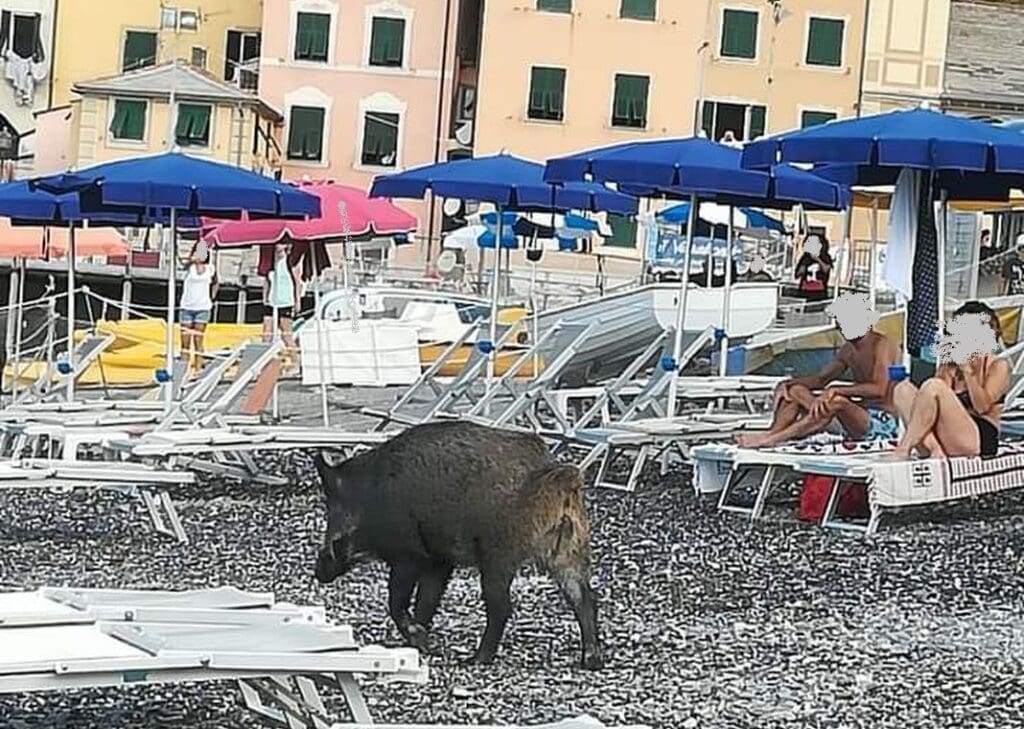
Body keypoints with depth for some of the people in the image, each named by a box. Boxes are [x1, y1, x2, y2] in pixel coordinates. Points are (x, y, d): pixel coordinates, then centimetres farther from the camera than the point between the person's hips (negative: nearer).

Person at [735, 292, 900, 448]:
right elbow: (821, 378, 22)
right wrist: (786, 384, 4)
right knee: (795, 390, 0)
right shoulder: (848, 350, 15)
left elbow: (878, 389, -27)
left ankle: (771, 439, -40)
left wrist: (835, 390, -35)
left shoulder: (882, 345, -13)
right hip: (858, 416, 9)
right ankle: (773, 434, -24)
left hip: (882, 422, -9)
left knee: (837, 401, -38)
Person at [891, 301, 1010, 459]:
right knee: (903, 390, -10)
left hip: (979, 439, -6)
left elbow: (982, 406, -8)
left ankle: (903, 451, -25)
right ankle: (934, 450, -29)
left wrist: (968, 370, -6)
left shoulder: (998, 366, 8)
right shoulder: (951, 365, 20)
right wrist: (947, 372, 1)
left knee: (933, 386, -24)